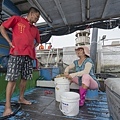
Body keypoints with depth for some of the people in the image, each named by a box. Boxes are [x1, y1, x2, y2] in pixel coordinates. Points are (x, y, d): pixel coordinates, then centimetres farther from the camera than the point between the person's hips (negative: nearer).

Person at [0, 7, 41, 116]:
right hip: (16, 54, -5)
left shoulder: (35, 29, 20)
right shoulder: (17, 19, 7)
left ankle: (21, 98, 26)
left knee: (25, 78, 9)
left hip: (29, 55, 6)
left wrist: (33, 47, 14)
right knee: (12, 79, -6)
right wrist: (10, 42, -2)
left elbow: (38, 41, 33)